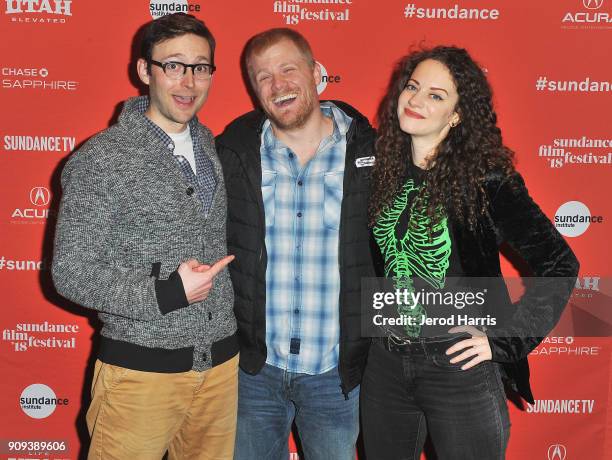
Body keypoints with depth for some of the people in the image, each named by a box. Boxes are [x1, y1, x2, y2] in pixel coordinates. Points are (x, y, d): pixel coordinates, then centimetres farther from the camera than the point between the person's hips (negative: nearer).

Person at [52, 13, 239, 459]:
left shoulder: (212, 146, 8)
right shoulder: (102, 158, -11)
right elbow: (71, 272, -12)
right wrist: (167, 293, -21)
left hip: (222, 361, 5)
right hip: (143, 368, -5)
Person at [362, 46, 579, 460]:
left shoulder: (486, 179, -13)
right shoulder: (385, 172, 1)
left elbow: (559, 266, -13)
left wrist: (503, 339, -13)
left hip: (460, 368, -5)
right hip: (385, 365, 5)